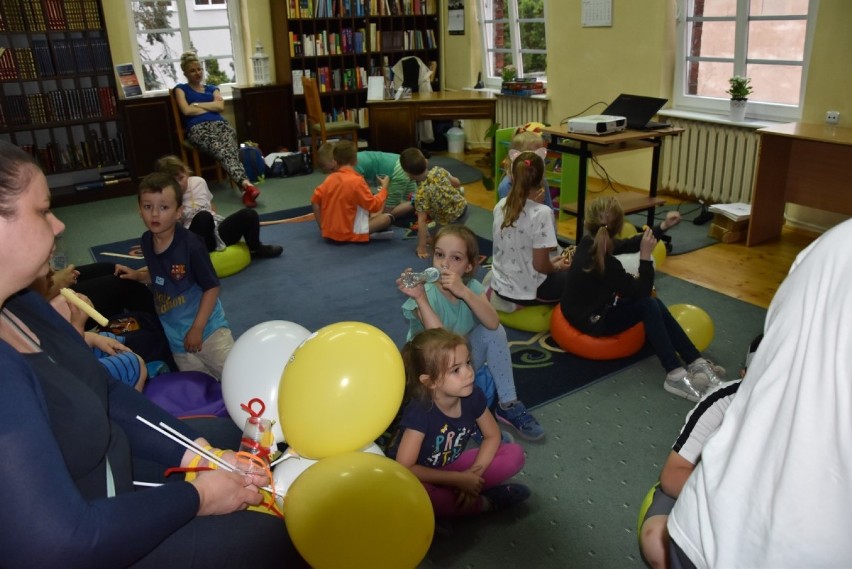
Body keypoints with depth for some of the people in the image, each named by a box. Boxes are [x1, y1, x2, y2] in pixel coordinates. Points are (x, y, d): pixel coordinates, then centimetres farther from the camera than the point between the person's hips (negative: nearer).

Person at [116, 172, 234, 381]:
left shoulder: (191, 244, -20)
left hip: (205, 326, -6)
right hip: (174, 334, 6)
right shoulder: (147, 241, -1)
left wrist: (197, 328, -16)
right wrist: (137, 275, 0)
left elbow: (211, 287, -16)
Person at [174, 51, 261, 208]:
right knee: (222, 151, -36)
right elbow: (186, 110, 3)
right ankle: (246, 185, -59)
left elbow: (220, 106, 10)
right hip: (197, 128, -3)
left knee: (231, 150, -34)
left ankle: (245, 188, -57)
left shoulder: (212, 88, 31)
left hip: (219, 124, 3)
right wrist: (211, 108, 11)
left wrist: (197, 104, 7)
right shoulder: (181, 88, 22)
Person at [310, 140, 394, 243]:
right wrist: (384, 187, 5)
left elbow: (315, 200, 9)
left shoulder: (329, 178, 3)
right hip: (348, 234, -6)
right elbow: (374, 206, -10)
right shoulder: (357, 180, -14)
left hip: (328, 232, 7)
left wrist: (322, 226, 16)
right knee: (387, 218, -1)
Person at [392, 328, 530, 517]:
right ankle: (485, 502, -17)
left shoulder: (473, 396, -15)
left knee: (515, 454, -9)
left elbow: (492, 435, -1)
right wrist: (457, 480, -26)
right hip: (424, 477, -4)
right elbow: (405, 469, -28)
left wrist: (474, 472, -17)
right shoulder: (419, 412, -30)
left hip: (453, 465, 4)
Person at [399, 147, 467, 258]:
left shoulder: (421, 193, -31)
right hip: (462, 206, 5)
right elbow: (457, 183, -1)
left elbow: (422, 220, -28)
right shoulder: (438, 170, -17)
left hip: (450, 222, -4)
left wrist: (422, 247, -22)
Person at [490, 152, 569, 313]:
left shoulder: (500, 206, -3)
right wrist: (558, 266, 2)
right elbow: (540, 265, -19)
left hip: (500, 286, 7)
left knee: (556, 273, 33)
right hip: (527, 291, -7)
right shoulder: (542, 213, -23)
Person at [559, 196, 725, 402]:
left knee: (654, 304, -1)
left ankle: (695, 362, 1)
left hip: (591, 305, 9)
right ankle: (675, 375, -17)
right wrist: (645, 256, -23)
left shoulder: (590, 243, -7)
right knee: (648, 305, -20)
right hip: (590, 320, -9)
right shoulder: (605, 264, -31)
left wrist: (662, 227, 6)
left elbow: (628, 244, 9)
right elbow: (641, 291, -20)